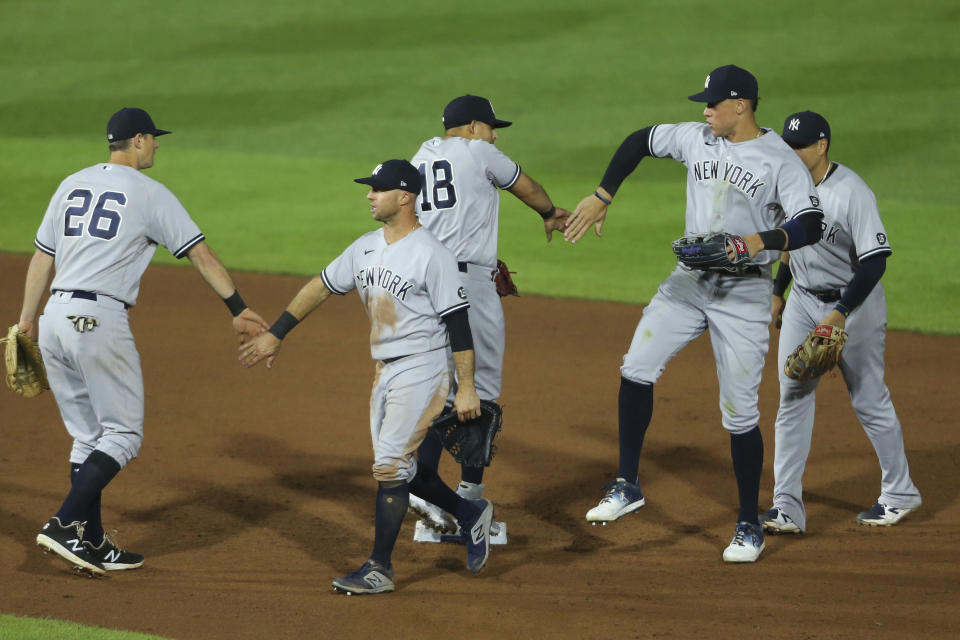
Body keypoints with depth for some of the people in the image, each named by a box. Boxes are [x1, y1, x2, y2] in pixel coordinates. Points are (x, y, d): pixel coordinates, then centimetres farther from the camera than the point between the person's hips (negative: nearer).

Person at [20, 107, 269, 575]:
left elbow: (42, 258, 16)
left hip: (55, 320, 7)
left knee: (88, 436, 14)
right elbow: (201, 255, -1)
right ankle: (65, 525, -14)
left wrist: (26, 321, 21)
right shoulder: (150, 193, -1)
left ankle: (92, 544, 13)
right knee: (123, 434, 0)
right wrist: (238, 310, 1)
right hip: (100, 322, -7)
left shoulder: (72, 185, 15)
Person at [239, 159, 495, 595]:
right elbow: (321, 287, 17)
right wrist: (274, 335, 16)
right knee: (396, 468, 13)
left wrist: (467, 388, -18)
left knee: (390, 465, -10)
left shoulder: (432, 255, -15)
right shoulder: (366, 248, 8)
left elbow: (458, 322, -16)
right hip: (385, 373, 8)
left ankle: (380, 569, -3)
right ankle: (469, 513, 32)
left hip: (422, 371, -8)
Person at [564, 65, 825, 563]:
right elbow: (639, 141, 17)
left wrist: (763, 241, -38)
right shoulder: (696, 139, 4)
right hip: (690, 280, 5)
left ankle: (749, 525, 11)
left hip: (744, 292, -5)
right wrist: (601, 198, 10)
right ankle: (626, 485, 4)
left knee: (739, 413, -2)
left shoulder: (781, 162, -13)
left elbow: (811, 226, -21)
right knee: (636, 370, -9)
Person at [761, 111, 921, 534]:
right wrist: (777, 292, 19)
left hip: (854, 304, -7)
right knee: (792, 399, -2)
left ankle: (899, 494, 23)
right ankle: (787, 507, -4)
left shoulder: (852, 193, -23)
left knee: (869, 400, 4)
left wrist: (840, 314, -29)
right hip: (803, 303, 7)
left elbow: (876, 260, -25)